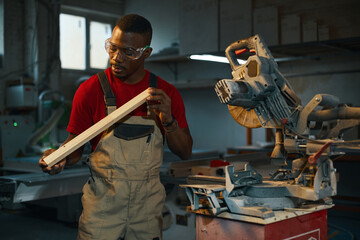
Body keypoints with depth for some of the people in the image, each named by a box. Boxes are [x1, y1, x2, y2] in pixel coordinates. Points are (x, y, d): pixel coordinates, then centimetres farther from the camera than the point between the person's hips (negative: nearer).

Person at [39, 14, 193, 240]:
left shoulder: (166, 94, -1)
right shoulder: (91, 89, -6)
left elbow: (185, 152, 0)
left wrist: (168, 120, -17)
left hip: (149, 203, 2)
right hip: (102, 204, -1)